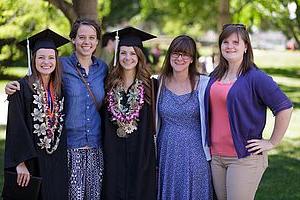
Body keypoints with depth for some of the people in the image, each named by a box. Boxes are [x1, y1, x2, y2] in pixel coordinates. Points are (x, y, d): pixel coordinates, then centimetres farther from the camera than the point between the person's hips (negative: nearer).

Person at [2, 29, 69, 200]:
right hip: (31, 161, -5)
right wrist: (20, 163, -19)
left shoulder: (59, 89, 8)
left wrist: (63, 157, 7)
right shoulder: (23, 88, -8)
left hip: (57, 162, 5)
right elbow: (16, 128, -13)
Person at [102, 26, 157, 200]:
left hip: (141, 153, -2)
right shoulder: (110, 84, 6)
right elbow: (105, 121, 10)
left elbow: (151, 125, 0)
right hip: (114, 154, 2)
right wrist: (107, 152, 3)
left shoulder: (149, 86, 0)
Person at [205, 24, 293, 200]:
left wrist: (272, 143, -11)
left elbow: (285, 108, -13)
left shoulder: (256, 77, -11)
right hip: (216, 156, 6)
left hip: (245, 158, -6)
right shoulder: (215, 76, 9)